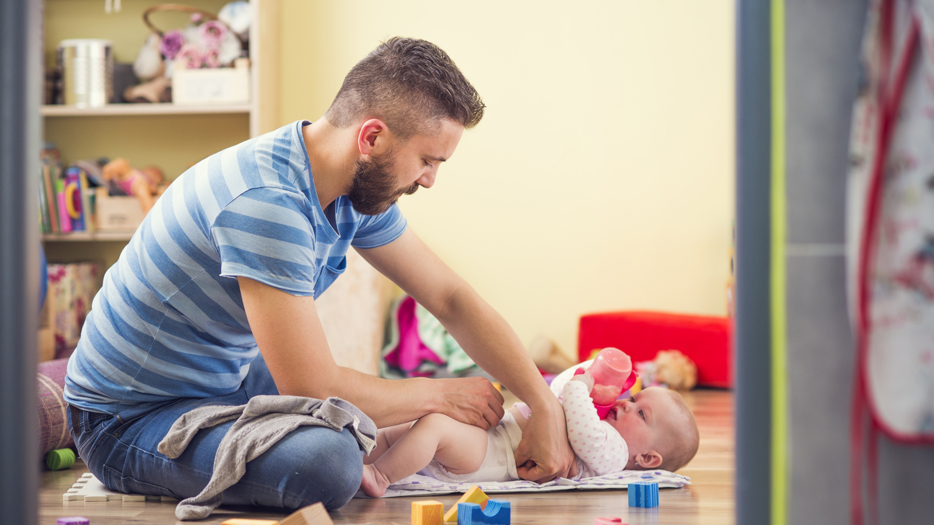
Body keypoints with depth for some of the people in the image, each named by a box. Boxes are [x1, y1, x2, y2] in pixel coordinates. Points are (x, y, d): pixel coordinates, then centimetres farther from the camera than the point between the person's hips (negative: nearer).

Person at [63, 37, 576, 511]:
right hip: (128, 418, -9)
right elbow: (313, 389, -29)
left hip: (227, 376, 9)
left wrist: (546, 409, -1)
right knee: (328, 460, -34)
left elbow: (452, 298, 5)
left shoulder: (359, 185, -2)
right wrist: (441, 394, -14)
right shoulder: (266, 200, -31)